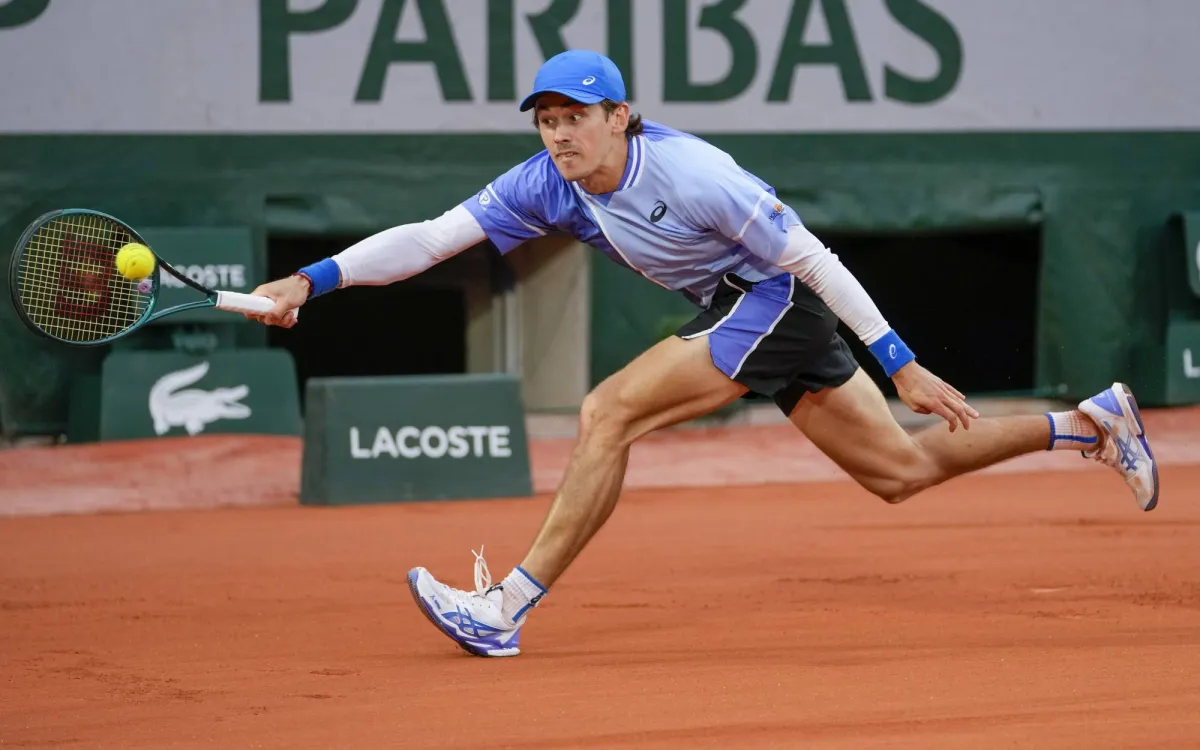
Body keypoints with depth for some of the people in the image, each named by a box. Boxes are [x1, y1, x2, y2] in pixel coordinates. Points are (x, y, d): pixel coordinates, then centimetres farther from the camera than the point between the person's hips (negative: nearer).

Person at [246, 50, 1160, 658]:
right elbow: (429, 238, -8)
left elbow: (813, 258, -21)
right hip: (736, 313, 8)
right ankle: (1089, 424, 27)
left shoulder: (686, 169, -26)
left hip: (773, 299, -8)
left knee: (609, 413, -20)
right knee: (902, 471, 14)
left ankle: (511, 606, -16)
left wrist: (902, 366, -21)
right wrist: (312, 280, -21)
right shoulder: (546, 184, -7)